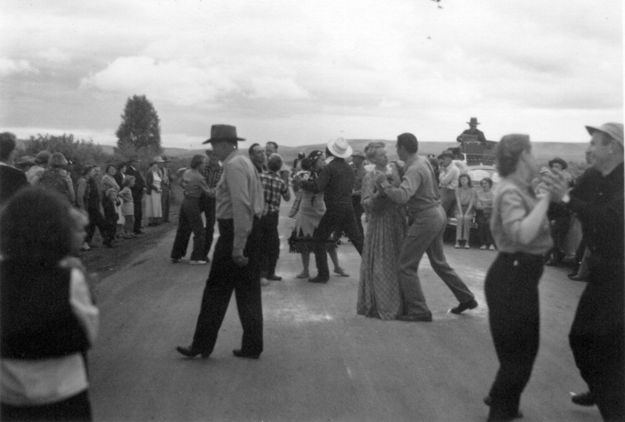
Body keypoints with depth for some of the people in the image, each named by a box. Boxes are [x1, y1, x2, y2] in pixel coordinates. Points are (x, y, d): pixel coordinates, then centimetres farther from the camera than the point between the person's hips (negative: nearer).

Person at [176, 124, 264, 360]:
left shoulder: (233, 166, -15)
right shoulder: (245, 162, 16)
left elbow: (240, 206, -24)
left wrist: (238, 247, -25)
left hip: (234, 231, -10)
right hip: (252, 229, 10)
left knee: (217, 291, -1)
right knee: (248, 291, 12)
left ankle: (202, 346, 8)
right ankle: (252, 347, 18)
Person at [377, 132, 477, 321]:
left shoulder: (414, 170, -21)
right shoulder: (423, 160, 8)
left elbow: (402, 196, -37)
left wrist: (385, 185, -22)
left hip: (426, 219, -10)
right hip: (438, 214, 10)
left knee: (406, 266, -2)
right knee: (439, 262, 23)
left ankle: (418, 311, 0)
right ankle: (466, 298, 28)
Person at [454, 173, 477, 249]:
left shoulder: (472, 190, -1)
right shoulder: (458, 190, 4)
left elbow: (471, 203, -7)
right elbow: (458, 202, -2)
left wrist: (466, 213, -17)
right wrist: (460, 213, -13)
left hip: (469, 209, -1)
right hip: (460, 209, 1)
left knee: (467, 218, -26)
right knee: (459, 218, -25)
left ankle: (466, 241, -25)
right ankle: (458, 241, -32)